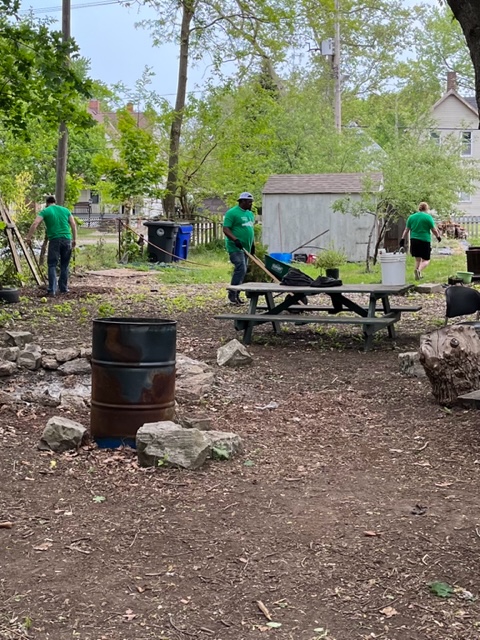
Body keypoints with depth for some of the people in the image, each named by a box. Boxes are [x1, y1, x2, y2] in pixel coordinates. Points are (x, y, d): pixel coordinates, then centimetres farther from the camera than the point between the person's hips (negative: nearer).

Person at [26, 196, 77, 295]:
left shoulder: (45, 211, 6)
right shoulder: (65, 210, 16)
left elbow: (35, 224, -6)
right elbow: (73, 225, 12)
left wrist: (28, 237, -5)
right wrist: (74, 239, 15)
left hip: (54, 240, -3)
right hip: (67, 239, 3)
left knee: (52, 265, 1)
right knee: (64, 265, 13)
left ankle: (52, 290, -8)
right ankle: (64, 288, 17)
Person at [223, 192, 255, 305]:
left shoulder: (250, 214, 18)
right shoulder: (232, 213, -9)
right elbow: (226, 229, -14)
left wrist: (253, 245, 23)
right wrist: (235, 239, -28)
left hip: (246, 248, 8)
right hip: (235, 248, -8)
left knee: (242, 271, 8)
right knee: (240, 269, -18)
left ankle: (236, 295, 14)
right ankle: (232, 295, -12)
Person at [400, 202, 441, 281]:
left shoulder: (411, 217, 7)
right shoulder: (428, 217, -5)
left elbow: (406, 230, 10)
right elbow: (434, 230, -1)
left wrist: (402, 239, 16)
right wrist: (438, 236, 16)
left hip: (414, 240, 4)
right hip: (425, 240, -4)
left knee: (417, 259, 17)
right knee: (426, 260, 4)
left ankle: (418, 275, 19)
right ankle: (419, 270, -23)